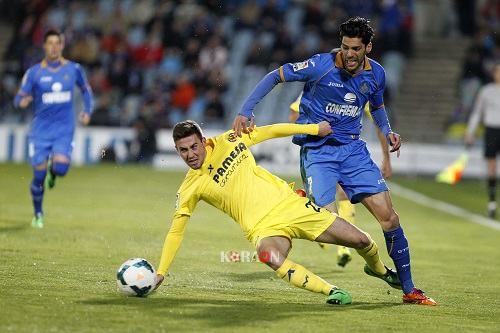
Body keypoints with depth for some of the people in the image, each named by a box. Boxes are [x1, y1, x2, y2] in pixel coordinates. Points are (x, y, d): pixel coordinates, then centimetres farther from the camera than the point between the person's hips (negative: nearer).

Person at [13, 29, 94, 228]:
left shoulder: (73, 69, 1)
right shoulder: (34, 72, -3)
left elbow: (86, 89, 20)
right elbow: (19, 99, -2)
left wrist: (87, 111, 7)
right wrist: (23, 102, -26)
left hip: (64, 130, 0)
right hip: (40, 130, 0)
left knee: (61, 168, -21)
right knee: (39, 174, -2)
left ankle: (53, 171, 19)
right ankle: (38, 214, 20)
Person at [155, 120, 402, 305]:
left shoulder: (228, 141, -2)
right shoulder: (189, 190, -6)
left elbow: (270, 131, 9)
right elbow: (176, 231, -1)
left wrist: (314, 128, 8)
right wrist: (159, 274, -7)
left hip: (290, 204, 3)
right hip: (264, 228, -2)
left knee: (360, 241, 1)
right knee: (269, 256, -40)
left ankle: (380, 270, 36)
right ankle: (332, 291, -29)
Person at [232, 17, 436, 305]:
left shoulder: (376, 74, 0)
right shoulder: (322, 65, -16)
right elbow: (275, 77, -11)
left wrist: (387, 131, 3)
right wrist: (246, 112, -21)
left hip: (353, 148, 4)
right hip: (317, 149, -4)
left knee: (388, 216, -3)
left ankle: (409, 289, 8)